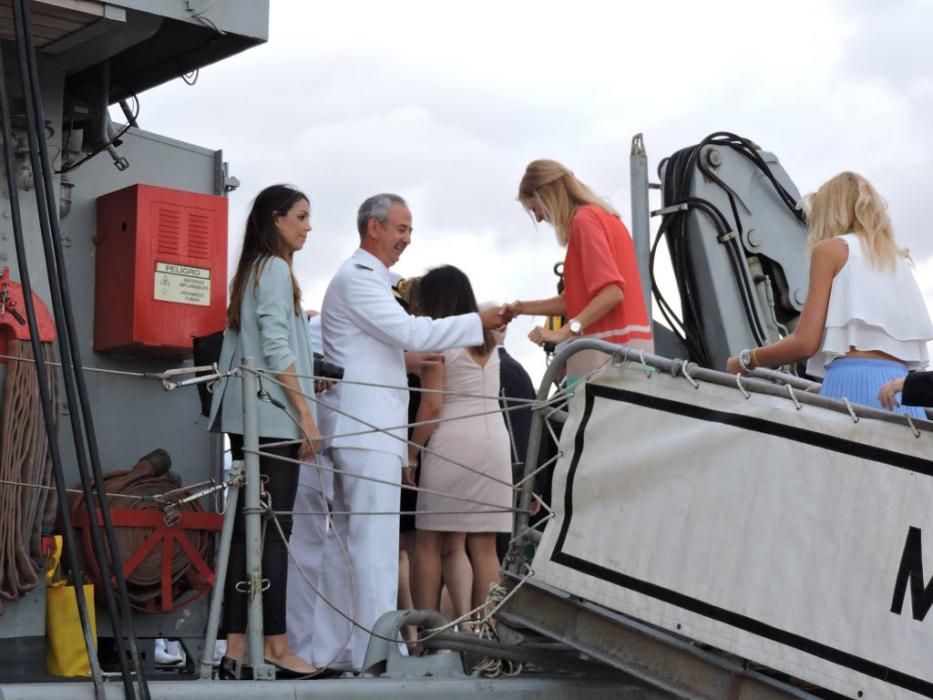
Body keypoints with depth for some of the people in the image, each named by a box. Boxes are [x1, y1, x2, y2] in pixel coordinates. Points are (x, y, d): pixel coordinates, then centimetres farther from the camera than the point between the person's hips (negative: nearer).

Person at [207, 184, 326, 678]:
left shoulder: (251, 270, 20)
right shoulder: (275, 268, -6)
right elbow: (276, 349, -15)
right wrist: (305, 414, -15)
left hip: (248, 416, 9)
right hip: (272, 416, -8)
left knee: (247, 527, 4)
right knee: (274, 530, -7)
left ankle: (237, 645, 2)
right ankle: (275, 644, -5)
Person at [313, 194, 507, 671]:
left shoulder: (367, 280, 23)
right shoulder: (356, 278, -10)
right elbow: (411, 333, -17)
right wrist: (479, 322, -13)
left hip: (364, 428, 11)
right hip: (366, 427, -11)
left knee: (348, 540, 10)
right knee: (374, 542, -11)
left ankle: (334, 647, 13)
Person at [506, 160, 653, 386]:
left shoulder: (584, 219, -8)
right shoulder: (599, 216, 20)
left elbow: (611, 292, -19)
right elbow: (580, 298, 22)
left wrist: (563, 332, -23)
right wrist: (521, 307, 22)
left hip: (606, 352, -9)